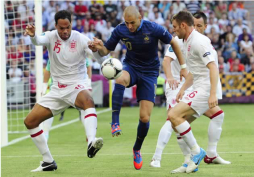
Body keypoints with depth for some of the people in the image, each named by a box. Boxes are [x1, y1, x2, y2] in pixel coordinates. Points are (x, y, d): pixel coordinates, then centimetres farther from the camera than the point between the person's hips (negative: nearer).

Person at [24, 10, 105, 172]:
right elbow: (39, 41, -27)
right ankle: (48, 162, 12)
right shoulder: (51, 37, -4)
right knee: (30, 121, 0)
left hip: (77, 86, -4)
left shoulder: (81, 39, -10)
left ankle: (91, 143, -60)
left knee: (88, 101, -40)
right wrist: (33, 35, -52)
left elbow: (100, 58, -18)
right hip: (57, 90, 4)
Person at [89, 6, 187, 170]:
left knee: (145, 117, -7)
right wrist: (100, 48, -26)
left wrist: (183, 66, -3)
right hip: (131, 67, 1)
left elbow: (173, 43, -5)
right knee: (120, 79, -40)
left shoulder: (154, 29, -19)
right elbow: (107, 50, -2)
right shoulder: (120, 30, -12)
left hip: (149, 72, -1)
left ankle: (137, 150, 21)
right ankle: (115, 123, -35)